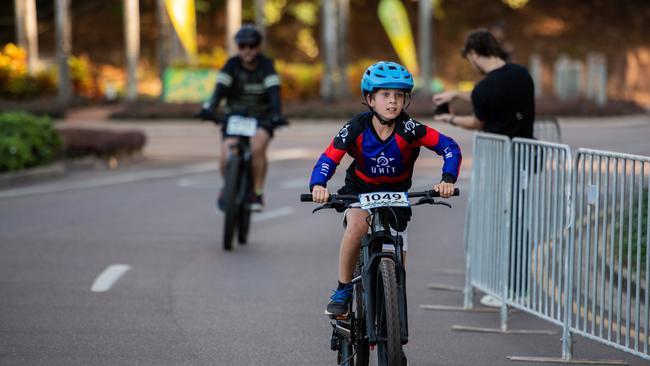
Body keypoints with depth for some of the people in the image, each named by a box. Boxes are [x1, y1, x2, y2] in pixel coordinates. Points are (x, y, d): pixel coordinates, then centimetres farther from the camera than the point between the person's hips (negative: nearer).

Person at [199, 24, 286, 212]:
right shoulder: (232, 64, -7)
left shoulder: (266, 65, -9)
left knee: (257, 146, -31)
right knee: (227, 156, -20)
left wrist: (277, 114, -39)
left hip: (261, 118, -1)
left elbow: (273, 91, -22)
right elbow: (220, 89, -18)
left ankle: (257, 193, -16)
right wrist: (209, 108, -37)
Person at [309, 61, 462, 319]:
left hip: (395, 192, 1)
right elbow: (328, 159, -28)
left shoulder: (408, 129, -26)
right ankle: (343, 290, -15)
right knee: (357, 225, -32)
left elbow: (450, 148, -24)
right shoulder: (357, 128, -24)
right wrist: (318, 185, -48)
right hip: (360, 190, -1)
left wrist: (447, 180, -40)